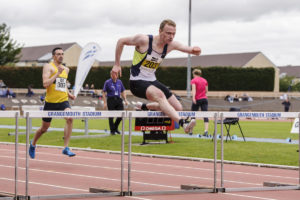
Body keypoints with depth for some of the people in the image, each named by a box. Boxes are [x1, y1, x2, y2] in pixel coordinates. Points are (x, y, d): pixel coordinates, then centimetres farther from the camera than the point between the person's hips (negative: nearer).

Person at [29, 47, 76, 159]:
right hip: (51, 101, -4)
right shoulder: (48, 67, -5)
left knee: (70, 118, -25)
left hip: (63, 100, 4)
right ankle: (33, 144, 39)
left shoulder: (66, 69, 14)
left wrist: (69, 94, 12)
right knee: (44, 128, 9)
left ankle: (66, 148, -21)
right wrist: (57, 73, -20)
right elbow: (45, 84, -18)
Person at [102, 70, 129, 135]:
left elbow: (122, 92, 19)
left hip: (118, 100, 4)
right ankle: (112, 130, 11)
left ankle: (115, 127, 18)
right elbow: (104, 93, -3)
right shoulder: (107, 82, -3)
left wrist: (125, 100, 8)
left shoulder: (119, 82, 11)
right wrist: (105, 102, -10)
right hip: (111, 100, -4)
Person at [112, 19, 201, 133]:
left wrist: (196, 50, -26)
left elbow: (191, 50, 0)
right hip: (137, 82, -7)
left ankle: (145, 107, 21)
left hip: (152, 81, 7)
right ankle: (183, 123, -50)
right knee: (159, 95, -37)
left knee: (178, 108, 4)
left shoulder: (171, 45, -2)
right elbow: (121, 41, -5)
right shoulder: (144, 40, -17)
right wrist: (116, 65, -3)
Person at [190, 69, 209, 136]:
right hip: (204, 99, 3)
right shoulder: (205, 80, 12)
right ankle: (206, 130, -20)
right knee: (205, 115, -5)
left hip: (197, 99, -3)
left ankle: (191, 131, 14)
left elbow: (194, 89, -16)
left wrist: (193, 97, -27)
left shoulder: (193, 80, -1)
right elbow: (206, 91, 14)